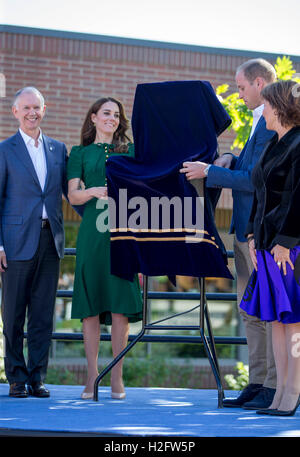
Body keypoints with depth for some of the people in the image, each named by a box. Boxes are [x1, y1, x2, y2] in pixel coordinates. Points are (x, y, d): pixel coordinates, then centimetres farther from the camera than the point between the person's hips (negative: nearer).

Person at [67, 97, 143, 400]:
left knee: (120, 305, -5)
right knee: (90, 305, -2)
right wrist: (94, 191, -15)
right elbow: (73, 195, 5)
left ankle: (117, 378, 0)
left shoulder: (131, 152, 16)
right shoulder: (80, 153, 14)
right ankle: (92, 377, 4)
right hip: (91, 231, 0)